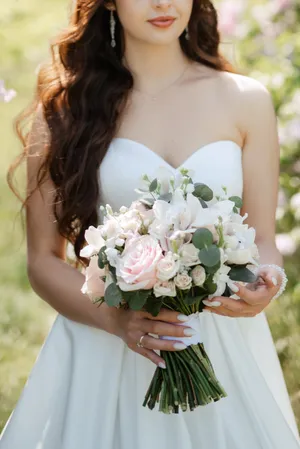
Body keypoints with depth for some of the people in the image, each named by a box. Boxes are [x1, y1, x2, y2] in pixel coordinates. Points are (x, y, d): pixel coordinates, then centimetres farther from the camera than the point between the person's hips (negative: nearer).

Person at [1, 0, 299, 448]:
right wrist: (116, 318, -18)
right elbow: (43, 260, 0)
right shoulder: (67, 105, -1)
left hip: (224, 349, 1)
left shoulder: (246, 101, 2)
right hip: (102, 350, -1)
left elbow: (263, 242, 7)